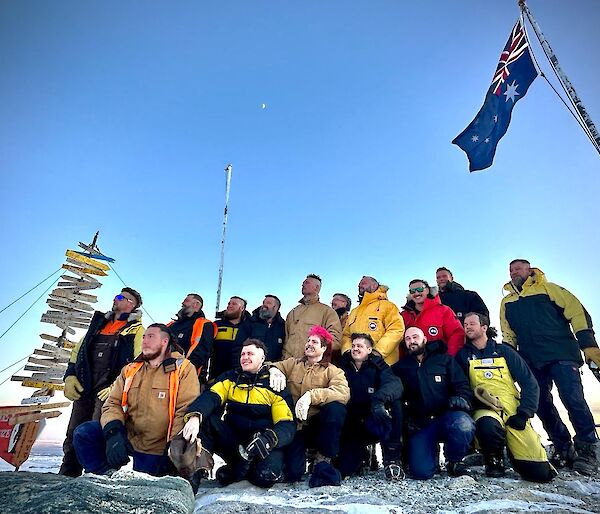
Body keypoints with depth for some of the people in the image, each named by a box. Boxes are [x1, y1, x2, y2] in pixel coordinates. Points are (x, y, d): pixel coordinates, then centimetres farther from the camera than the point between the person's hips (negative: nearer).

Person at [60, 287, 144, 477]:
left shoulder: (136, 330, 0)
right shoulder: (99, 323, 20)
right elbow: (78, 350, 22)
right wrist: (70, 376, 9)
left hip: (109, 390, -6)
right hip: (84, 388, 6)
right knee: (74, 433, 10)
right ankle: (66, 475, 23)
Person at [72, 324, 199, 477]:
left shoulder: (183, 369, -11)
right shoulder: (129, 370, 10)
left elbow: (185, 411, -16)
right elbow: (113, 404, 3)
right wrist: (113, 432, -17)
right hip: (127, 438, 5)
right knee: (83, 433, -10)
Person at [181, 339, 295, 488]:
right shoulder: (230, 378, 7)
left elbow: (287, 425, -9)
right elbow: (210, 396, -11)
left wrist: (268, 439, -31)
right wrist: (195, 416, -33)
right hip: (233, 441, 2)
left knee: (266, 475, -31)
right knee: (206, 418, -20)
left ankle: (236, 472, -2)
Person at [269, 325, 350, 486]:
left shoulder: (333, 371, 1)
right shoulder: (292, 364, 11)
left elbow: (343, 393, -18)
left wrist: (311, 395, -29)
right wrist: (274, 371, -20)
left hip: (318, 427, -1)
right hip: (294, 425, 1)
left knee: (336, 408, -30)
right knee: (292, 473, -18)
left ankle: (323, 460, -10)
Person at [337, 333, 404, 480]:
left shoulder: (378, 366, -3)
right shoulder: (343, 367, 4)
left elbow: (395, 384, -23)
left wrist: (378, 399, -43)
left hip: (375, 424, -1)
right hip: (351, 425, 2)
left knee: (394, 402, -29)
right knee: (343, 469, -14)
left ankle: (392, 458, -16)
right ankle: (359, 454, 23)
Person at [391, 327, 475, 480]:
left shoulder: (445, 360, 12)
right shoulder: (400, 367, 13)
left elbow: (463, 385, 5)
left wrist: (461, 398, -18)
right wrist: (405, 418, -4)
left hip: (447, 417, 0)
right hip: (419, 424, 0)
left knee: (464, 425, -35)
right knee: (421, 472, -18)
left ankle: (454, 461, -3)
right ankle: (431, 451, 19)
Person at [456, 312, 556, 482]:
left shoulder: (504, 351, 13)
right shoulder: (463, 355, 10)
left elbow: (530, 383, 8)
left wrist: (523, 414, -3)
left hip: (513, 412, 2)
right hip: (484, 410, -1)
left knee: (541, 472, -14)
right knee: (488, 426, -38)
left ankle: (511, 452, 21)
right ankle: (494, 458, -4)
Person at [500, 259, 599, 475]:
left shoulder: (548, 289, 5)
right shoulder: (506, 302, 16)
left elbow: (577, 313, -2)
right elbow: (508, 336, 17)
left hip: (562, 354, -4)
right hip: (532, 361, 5)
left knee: (573, 399, -11)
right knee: (543, 406, 6)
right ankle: (565, 451, 21)